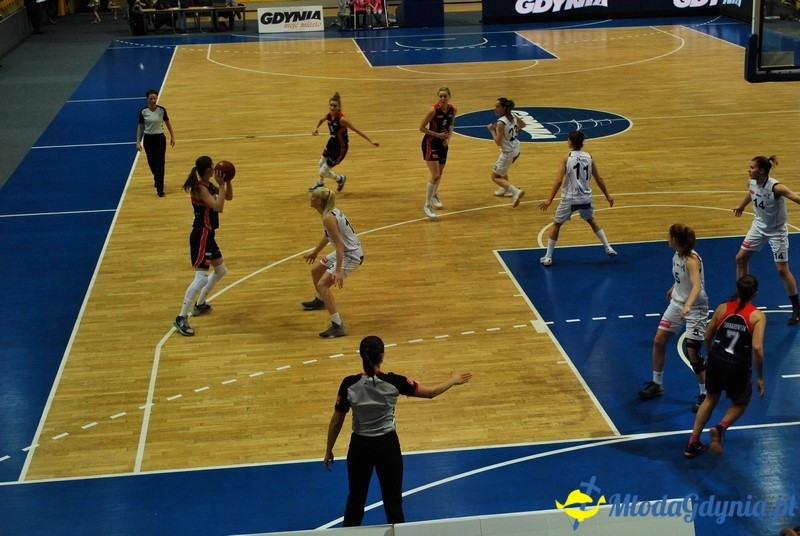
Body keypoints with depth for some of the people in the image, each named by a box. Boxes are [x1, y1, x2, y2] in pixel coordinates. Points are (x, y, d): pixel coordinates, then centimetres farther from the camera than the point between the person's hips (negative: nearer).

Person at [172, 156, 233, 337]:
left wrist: (227, 181, 0)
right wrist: (221, 185, -22)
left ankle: (200, 304, 35)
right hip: (201, 236, -10)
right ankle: (181, 318, -15)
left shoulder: (208, 185, 8)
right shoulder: (200, 188, -19)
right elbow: (218, 207, -28)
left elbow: (228, 197, 16)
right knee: (201, 277, -16)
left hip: (208, 235, 10)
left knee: (221, 270, 24)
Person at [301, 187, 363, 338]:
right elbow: (328, 235, 22)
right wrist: (315, 251, 35)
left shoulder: (328, 218, -25)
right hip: (345, 251, 10)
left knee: (322, 284, -18)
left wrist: (338, 271, -32)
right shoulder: (331, 211, 5)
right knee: (315, 272, 27)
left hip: (351, 255, -10)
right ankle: (319, 301, 57)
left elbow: (340, 245, -28)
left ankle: (338, 326, -20)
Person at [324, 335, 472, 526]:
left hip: (360, 447, 1)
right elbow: (431, 392, -2)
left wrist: (328, 450, 8)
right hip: (387, 446, -1)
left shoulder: (349, 384, -14)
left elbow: (336, 422, -6)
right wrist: (453, 381, 16)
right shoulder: (393, 382, -15)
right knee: (393, 501, 11)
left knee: (356, 499, 17)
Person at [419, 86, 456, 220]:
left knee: (439, 174, 20)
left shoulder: (453, 110, -7)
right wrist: (438, 135, -19)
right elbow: (422, 128, -17)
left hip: (443, 144, 6)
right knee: (435, 175, -15)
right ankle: (427, 205, -5)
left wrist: (448, 137, -6)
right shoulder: (433, 110, -23)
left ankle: (434, 195, 49)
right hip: (430, 144, -6)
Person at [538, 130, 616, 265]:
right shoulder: (589, 157, 2)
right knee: (591, 221, 31)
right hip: (585, 198, 3)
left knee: (556, 224, 15)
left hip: (569, 198, -3)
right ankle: (608, 248, 29)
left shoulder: (567, 158, -9)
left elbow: (559, 181, -15)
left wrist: (549, 200, -13)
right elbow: (599, 179, 7)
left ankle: (548, 258, 12)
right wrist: (607, 196, 20)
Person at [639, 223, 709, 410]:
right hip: (677, 302, 8)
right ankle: (657, 384, 24)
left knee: (692, 353, -10)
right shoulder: (677, 254, -2)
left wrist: (688, 306, -56)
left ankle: (705, 395, 5)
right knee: (658, 341, 8)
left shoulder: (691, 259, -26)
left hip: (695, 308, -8)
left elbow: (697, 285, -40)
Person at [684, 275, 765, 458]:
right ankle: (720, 428, -4)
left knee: (711, 399, 28)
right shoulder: (758, 316, -9)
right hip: (738, 368, -3)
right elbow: (757, 348, -18)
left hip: (716, 362, 3)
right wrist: (760, 377, -9)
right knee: (741, 403, 25)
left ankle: (693, 444, 25)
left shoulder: (722, 308, 1)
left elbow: (707, 338, 8)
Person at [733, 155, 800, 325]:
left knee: (782, 269, -4)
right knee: (740, 258, 10)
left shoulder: (775, 187, -30)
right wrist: (741, 206, 35)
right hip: (759, 226, 7)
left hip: (777, 231, -7)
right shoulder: (753, 183, -9)